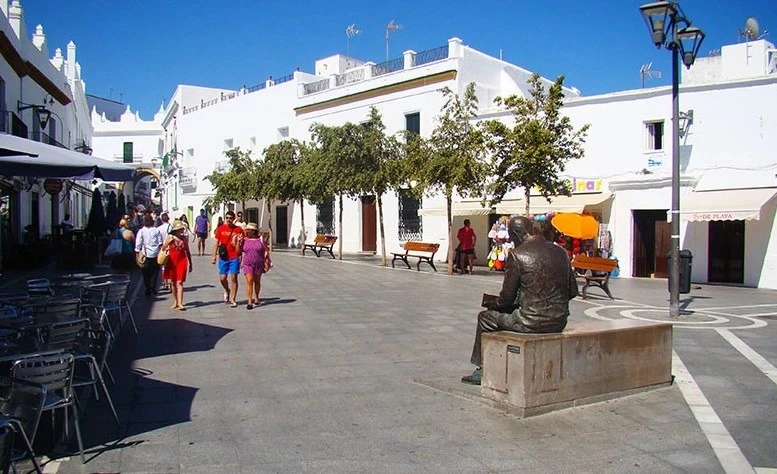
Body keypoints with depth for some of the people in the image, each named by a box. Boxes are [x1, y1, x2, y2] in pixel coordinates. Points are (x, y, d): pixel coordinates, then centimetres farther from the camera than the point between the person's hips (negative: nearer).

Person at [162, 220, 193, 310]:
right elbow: (163, 249, 0)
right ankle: (175, 302, 20)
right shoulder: (169, 237, 0)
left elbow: (187, 252, 12)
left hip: (182, 261, -1)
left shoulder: (184, 239, 3)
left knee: (179, 282, -9)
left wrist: (190, 264, 13)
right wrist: (169, 241, -15)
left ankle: (180, 303, -13)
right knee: (173, 282, 9)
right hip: (171, 262, 1)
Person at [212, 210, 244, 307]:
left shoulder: (238, 229, 0)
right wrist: (214, 256, 3)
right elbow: (217, 243, 8)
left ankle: (233, 299, 7)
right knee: (222, 278, 2)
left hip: (234, 257, -1)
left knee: (233, 278, -1)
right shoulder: (220, 229, 4)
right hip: (223, 257, 2)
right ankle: (227, 291, 33)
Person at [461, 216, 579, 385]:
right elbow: (573, 291, 11)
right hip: (559, 323, 7)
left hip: (532, 323, -7)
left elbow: (507, 298, -7)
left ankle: (482, 370, 28)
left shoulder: (517, 255, -11)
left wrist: (490, 304, 13)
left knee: (485, 317, 17)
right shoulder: (560, 252, 6)